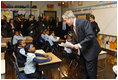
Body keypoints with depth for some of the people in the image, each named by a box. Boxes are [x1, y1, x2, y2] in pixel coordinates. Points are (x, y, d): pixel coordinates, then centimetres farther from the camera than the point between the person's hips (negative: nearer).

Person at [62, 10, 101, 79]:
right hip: (83, 52, 8)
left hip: (90, 51, -8)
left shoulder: (83, 22, -20)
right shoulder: (74, 26, 7)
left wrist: (79, 45, -27)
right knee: (84, 70, 19)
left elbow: (90, 36, -28)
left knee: (90, 72, 1)